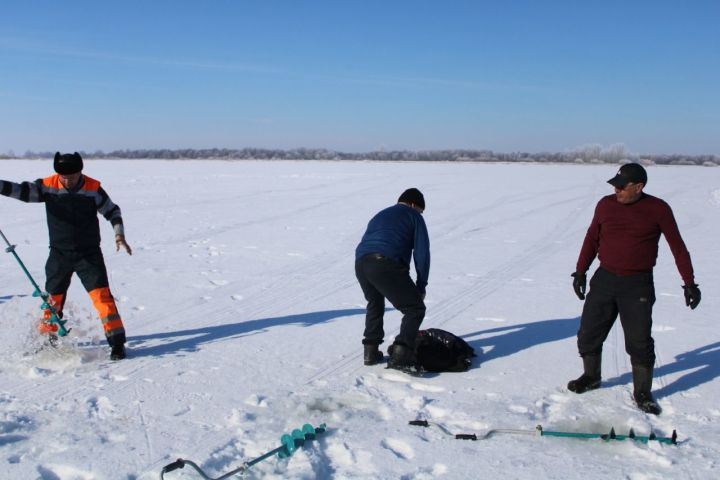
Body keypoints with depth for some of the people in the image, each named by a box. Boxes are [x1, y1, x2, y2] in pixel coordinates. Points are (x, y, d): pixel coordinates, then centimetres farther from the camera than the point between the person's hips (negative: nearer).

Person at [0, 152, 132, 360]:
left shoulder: (93, 189, -9)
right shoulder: (48, 186, -6)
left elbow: (112, 211, 2)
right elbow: (22, 191, -13)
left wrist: (119, 235, -10)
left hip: (89, 254, -2)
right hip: (59, 254, 3)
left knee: (101, 294, -12)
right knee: (53, 297, 14)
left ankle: (117, 341, -6)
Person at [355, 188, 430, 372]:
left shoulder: (379, 216, 35)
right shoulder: (413, 216, 17)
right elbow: (422, 253, 8)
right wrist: (421, 286, 15)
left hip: (360, 262, 7)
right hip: (387, 265, -6)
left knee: (375, 304, 31)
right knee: (415, 309, 3)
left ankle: (370, 352, 31)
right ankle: (400, 357, -9)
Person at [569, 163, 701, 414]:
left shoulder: (658, 209, -6)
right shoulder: (605, 204, 2)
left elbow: (678, 247, 0)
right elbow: (592, 239, 12)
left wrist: (689, 283, -2)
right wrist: (580, 271, 9)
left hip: (638, 286, -3)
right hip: (604, 280, 3)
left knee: (639, 342, 0)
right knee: (588, 334, 8)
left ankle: (642, 393, 18)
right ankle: (591, 377, 31)